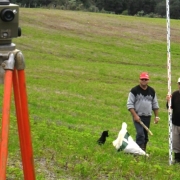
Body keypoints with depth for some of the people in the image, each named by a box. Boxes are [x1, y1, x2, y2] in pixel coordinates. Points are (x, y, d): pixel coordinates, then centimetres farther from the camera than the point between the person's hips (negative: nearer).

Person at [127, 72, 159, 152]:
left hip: (148, 117, 5)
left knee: (145, 135, 8)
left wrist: (156, 116, 9)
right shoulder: (134, 90, -5)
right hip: (138, 116, -5)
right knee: (140, 133, -18)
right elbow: (129, 104, -7)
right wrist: (135, 115, -16)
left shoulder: (152, 91, 10)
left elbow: (155, 104, 16)